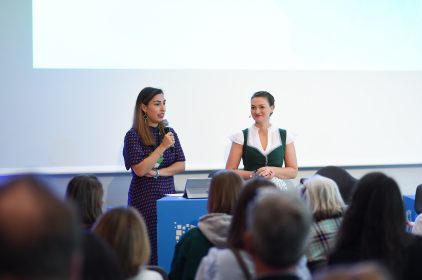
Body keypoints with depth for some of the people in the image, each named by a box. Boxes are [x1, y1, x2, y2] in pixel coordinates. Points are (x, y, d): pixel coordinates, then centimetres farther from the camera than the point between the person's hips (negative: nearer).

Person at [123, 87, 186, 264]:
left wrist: (157, 172, -9)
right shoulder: (134, 135, -5)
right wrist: (162, 147, -16)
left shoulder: (169, 133, 10)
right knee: (148, 249, -6)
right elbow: (139, 170, -13)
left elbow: (181, 165, 6)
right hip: (145, 198, -4)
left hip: (168, 195, 5)